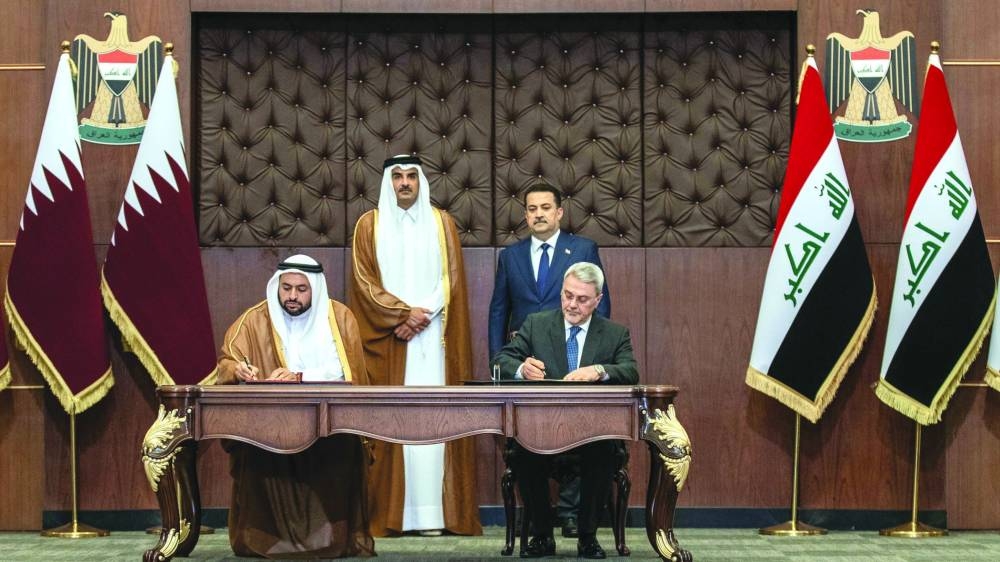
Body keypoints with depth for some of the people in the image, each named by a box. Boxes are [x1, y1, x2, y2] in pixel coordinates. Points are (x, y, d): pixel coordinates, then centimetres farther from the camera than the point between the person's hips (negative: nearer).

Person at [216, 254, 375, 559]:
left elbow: (345, 374, -9)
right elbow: (227, 362, -4)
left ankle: (330, 534, -19)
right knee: (256, 449, -32)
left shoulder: (339, 316, 1)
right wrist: (240, 371, -29)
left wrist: (299, 378, -24)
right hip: (270, 421, 1)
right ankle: (265, 533, -19)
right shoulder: (256, 319, 3)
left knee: (341, 444, -33)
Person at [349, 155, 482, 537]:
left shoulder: (441, 223, 11)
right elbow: (365, 281, 0)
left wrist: (422, 315, -10)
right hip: (386, 338, -1)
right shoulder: (370, 225, 8)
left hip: (433, 337, 1)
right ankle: (387, 515, -4)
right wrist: (405, 312, -12)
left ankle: (432, 512, -5)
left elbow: (451, 279, 4)